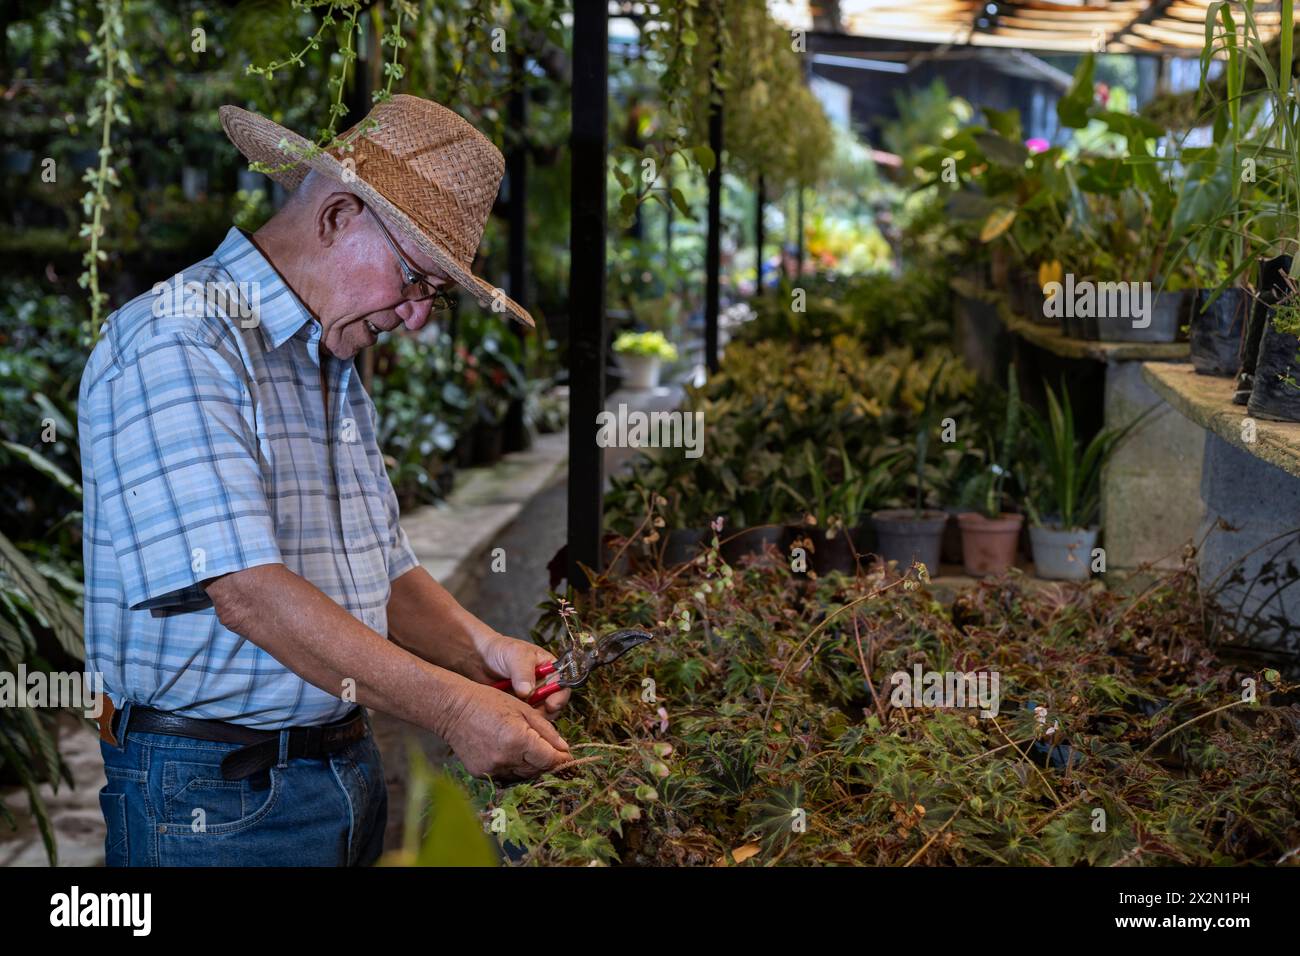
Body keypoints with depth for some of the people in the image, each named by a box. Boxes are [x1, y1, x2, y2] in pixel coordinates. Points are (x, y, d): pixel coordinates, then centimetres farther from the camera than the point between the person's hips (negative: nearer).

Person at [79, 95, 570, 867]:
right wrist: (452, 706, -24)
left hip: (350, 768, 8)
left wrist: (481, 649, -3)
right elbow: (245, 592, -25)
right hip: (215, 799, -8)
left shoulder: (338, 373, 13)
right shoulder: (177, 344, -16)